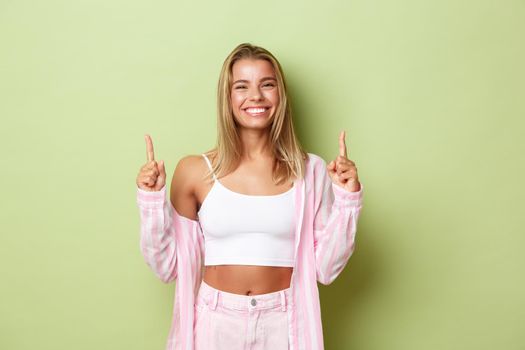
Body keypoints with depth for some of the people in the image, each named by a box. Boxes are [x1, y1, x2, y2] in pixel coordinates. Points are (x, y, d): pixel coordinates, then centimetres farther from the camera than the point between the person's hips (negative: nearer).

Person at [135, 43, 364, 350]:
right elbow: (167, 267, -2)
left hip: (283, 324, 1)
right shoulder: (195, 171, -6)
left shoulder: (311, 170, -5)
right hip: (214, 323, 0)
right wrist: (152, 199, -12)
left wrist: (347, 198, -12)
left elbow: (326, 270, -4)